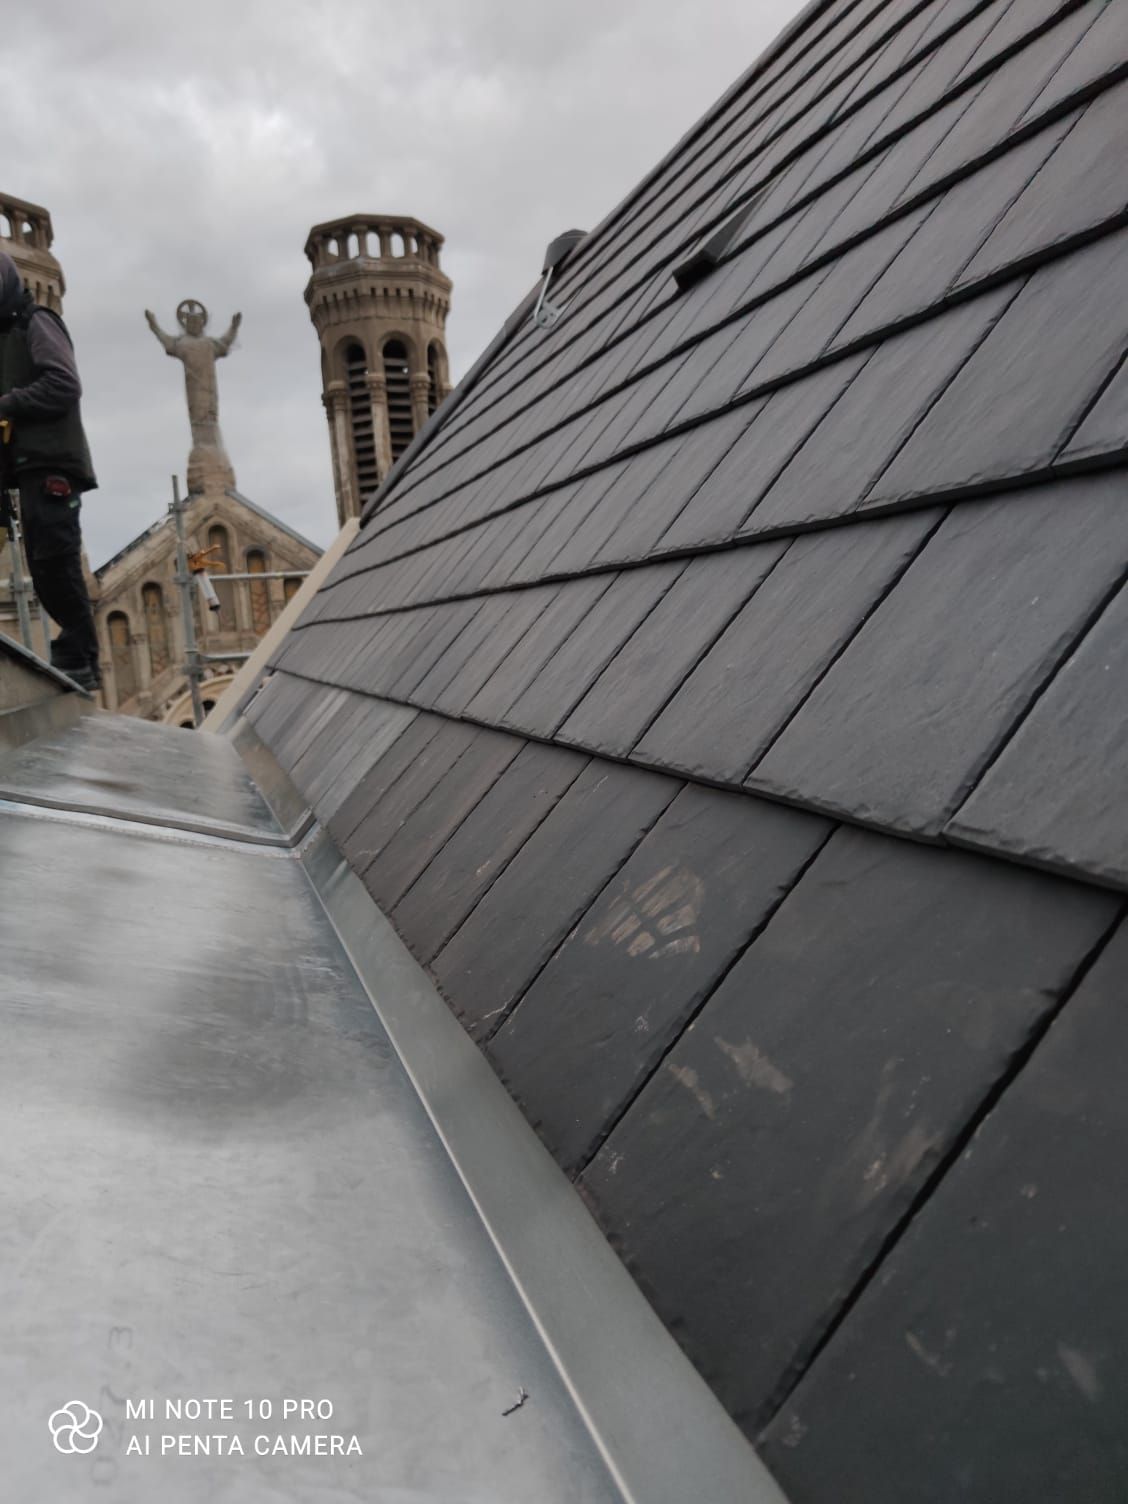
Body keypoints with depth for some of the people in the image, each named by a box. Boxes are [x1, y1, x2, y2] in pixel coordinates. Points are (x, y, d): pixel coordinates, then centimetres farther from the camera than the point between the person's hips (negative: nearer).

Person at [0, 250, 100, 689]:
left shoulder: (36, 322, 0)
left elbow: (64, 384, -14)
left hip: (51, 463, -8)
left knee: (55, 561, -13)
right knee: (47, 565, 5)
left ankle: (76, 659, -11)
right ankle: (80, 655, 9)